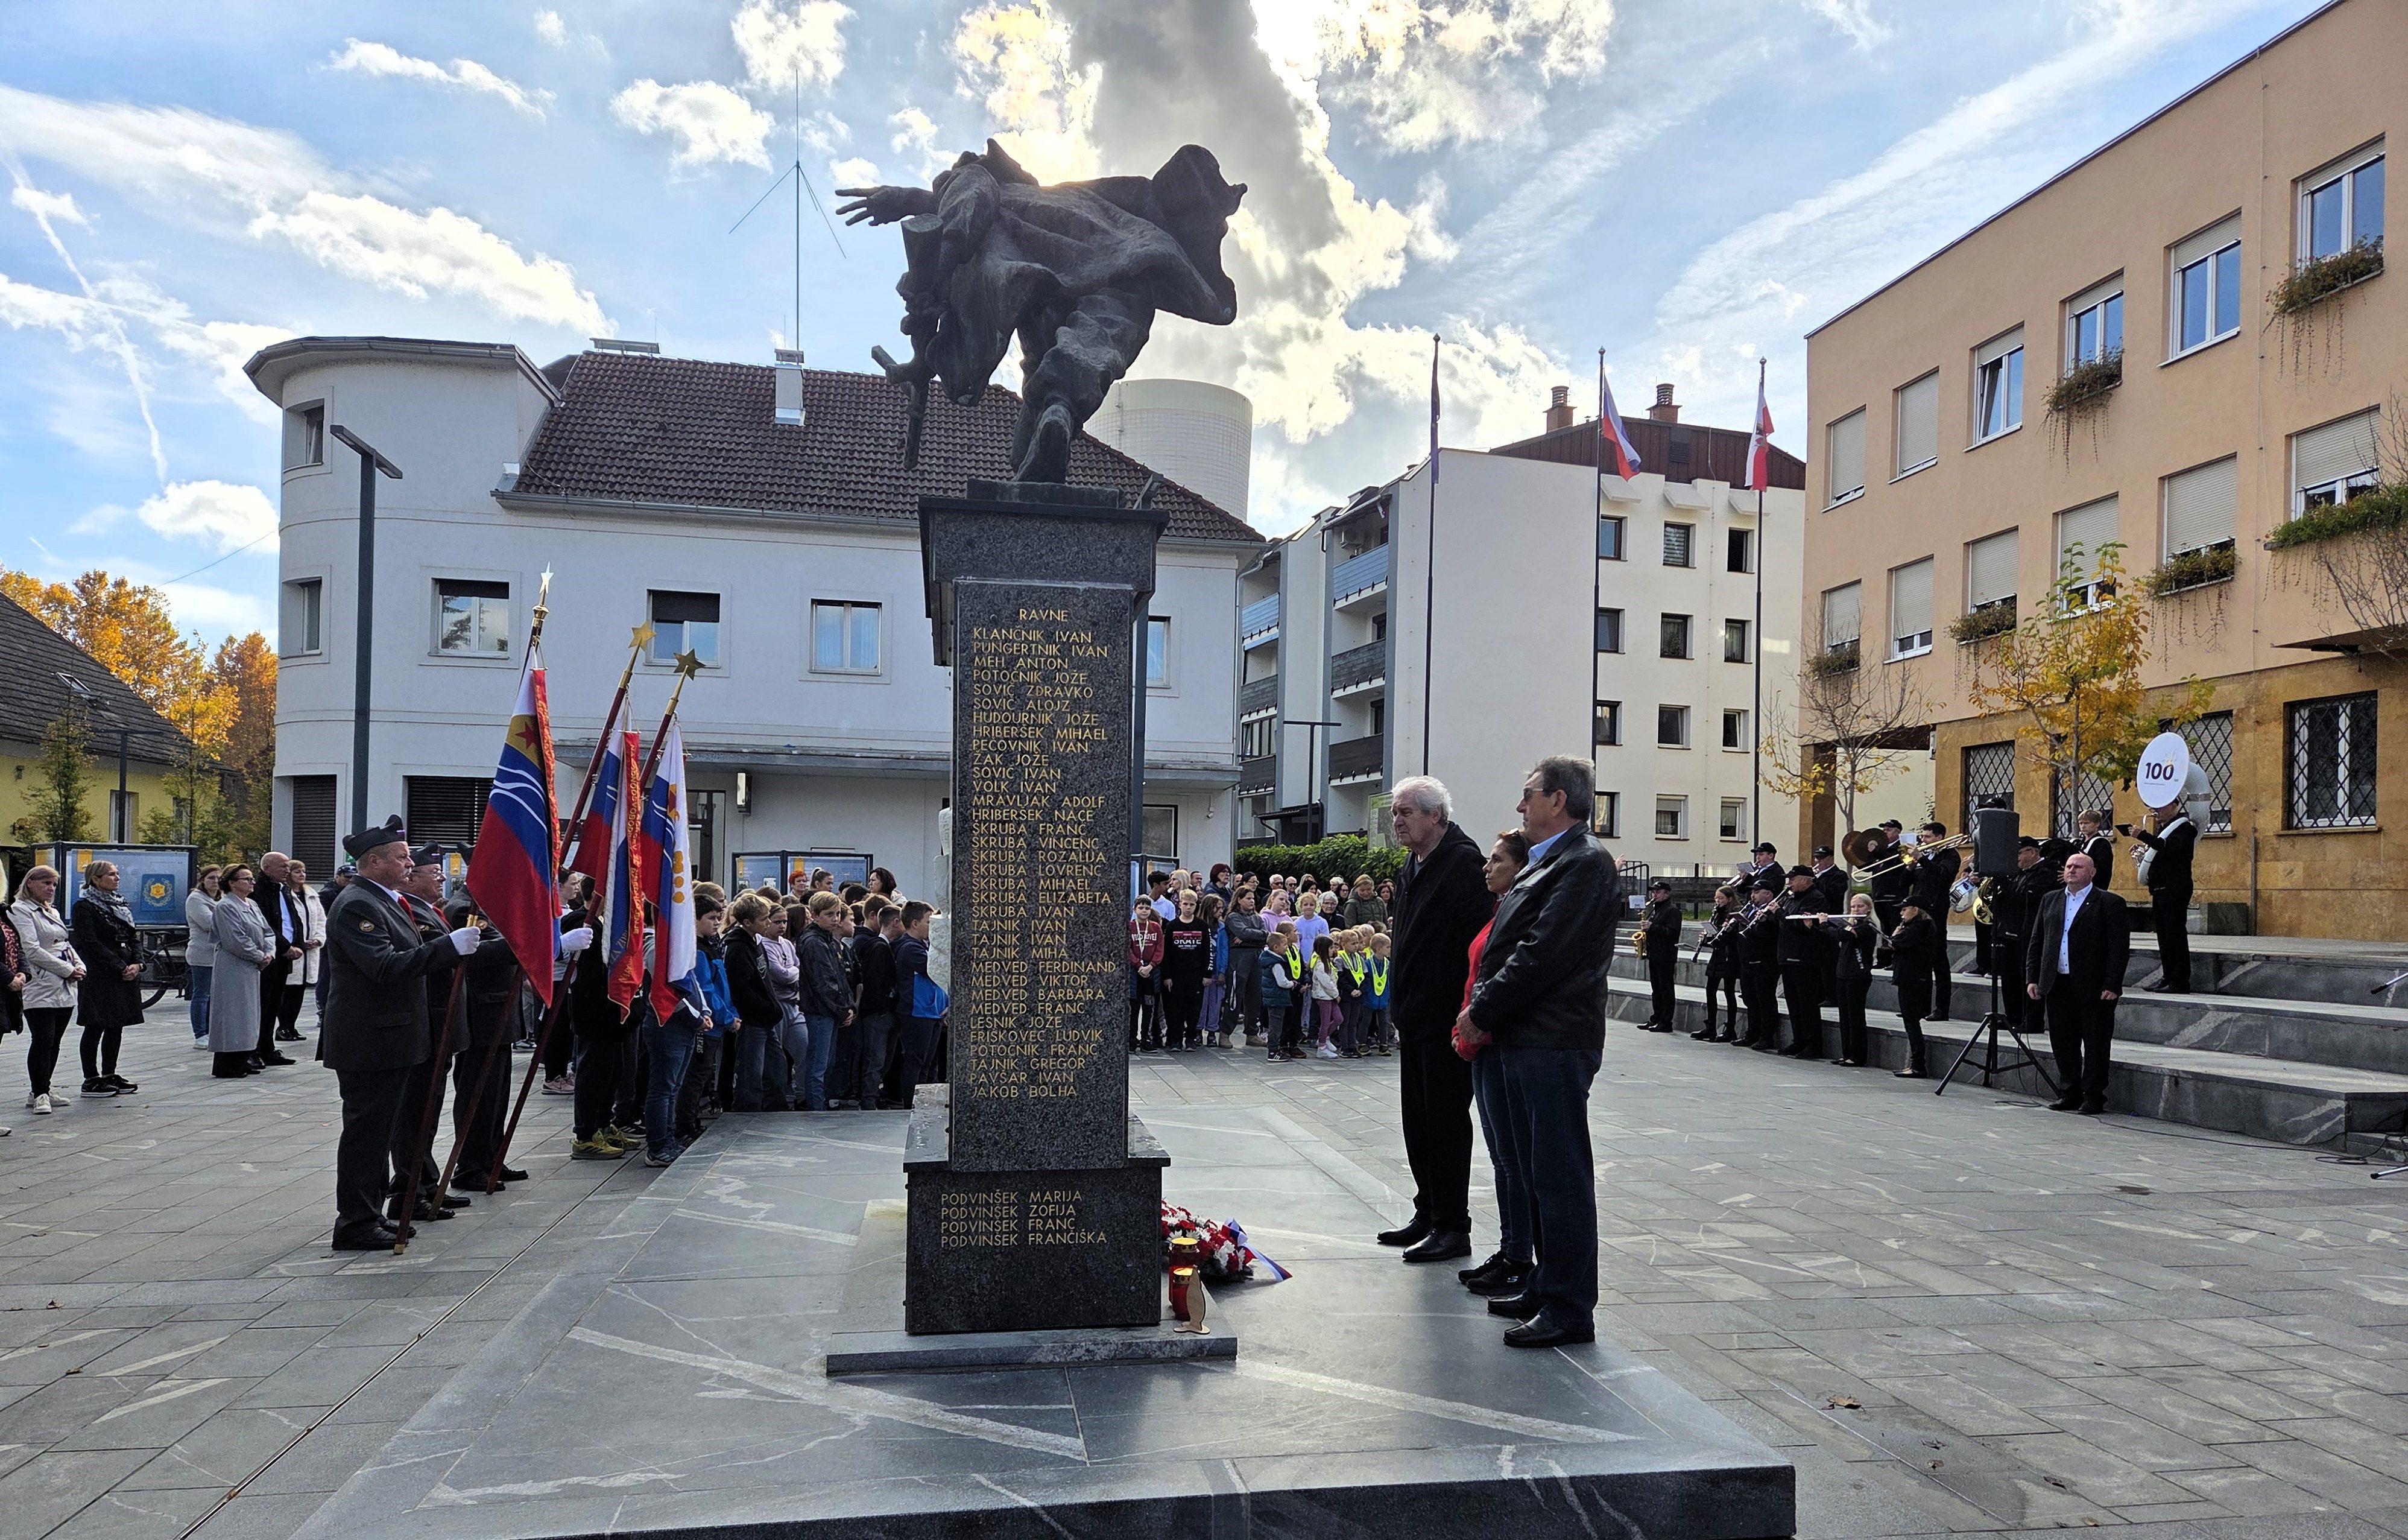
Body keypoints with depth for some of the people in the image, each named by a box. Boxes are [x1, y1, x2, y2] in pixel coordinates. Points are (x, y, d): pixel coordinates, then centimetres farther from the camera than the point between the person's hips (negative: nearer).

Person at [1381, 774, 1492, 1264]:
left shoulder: (1463, 862, -16)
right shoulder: (1413, 866, 14)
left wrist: (1467, 1016, -23)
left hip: (1448, 1019, -9)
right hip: (1417, 1018, 9)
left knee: (1446, 1120, -2)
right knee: (1417, 1120, 15)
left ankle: (1453, 1228, 8)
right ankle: (1428, 1214, 27)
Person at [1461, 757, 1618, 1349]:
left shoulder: (1585, 864, -13)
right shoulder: (1545, 864, 19)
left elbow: (1543, 953, -19)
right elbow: (1510, 944, 17)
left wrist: (1482, 1011, -12)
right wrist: (1482, 1008, 3)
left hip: (1554, 1044, -10)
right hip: (1523, 1040, 10)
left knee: (1560, 1175, -3)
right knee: (1536, 1172, 16)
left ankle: (1570, 1309, 4)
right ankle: (1546, 1286, 27)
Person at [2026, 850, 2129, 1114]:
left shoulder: (2110, 903, -2)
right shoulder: (2050, 901, 14)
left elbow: (2120, 948, -7)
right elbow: (2036, 942, 14)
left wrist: (2112, 985, -14)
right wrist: (2032, 978, 7)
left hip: (2093, 989, -5)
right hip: (2057, 986, 5)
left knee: (2096, 1045, 2)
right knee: (2063, 1044, 9)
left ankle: (2093, 1097, 10)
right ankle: (2071, 1093, 20)